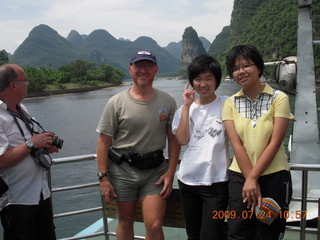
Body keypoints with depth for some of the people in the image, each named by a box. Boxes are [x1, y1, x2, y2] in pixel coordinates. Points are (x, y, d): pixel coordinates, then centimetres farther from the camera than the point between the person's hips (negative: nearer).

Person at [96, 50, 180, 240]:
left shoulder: (167, 101, 1)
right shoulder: (117, 102, -4)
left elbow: (173, 139, 4)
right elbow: (104, 142, -3)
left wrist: (170, 173, -3)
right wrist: (103, 177, -7)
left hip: (155, 169, 1)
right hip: (123, 169, 0)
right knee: (125, 222, 13)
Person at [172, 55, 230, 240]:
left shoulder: (226, 104, -2)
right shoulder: (185, 108, 6)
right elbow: (182, 140, -7)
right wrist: (187, 106, -8)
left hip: (216, 180, -4)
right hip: (188, 179, 4)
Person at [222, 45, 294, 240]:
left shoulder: (279, 99, -4)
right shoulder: (231, 103, 4)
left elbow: (275, 143, -10)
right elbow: (237, 145, -5)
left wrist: (253, 177, -13)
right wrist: (250, 180, -13)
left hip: (273, 176, -2)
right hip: (240, 176, 2)